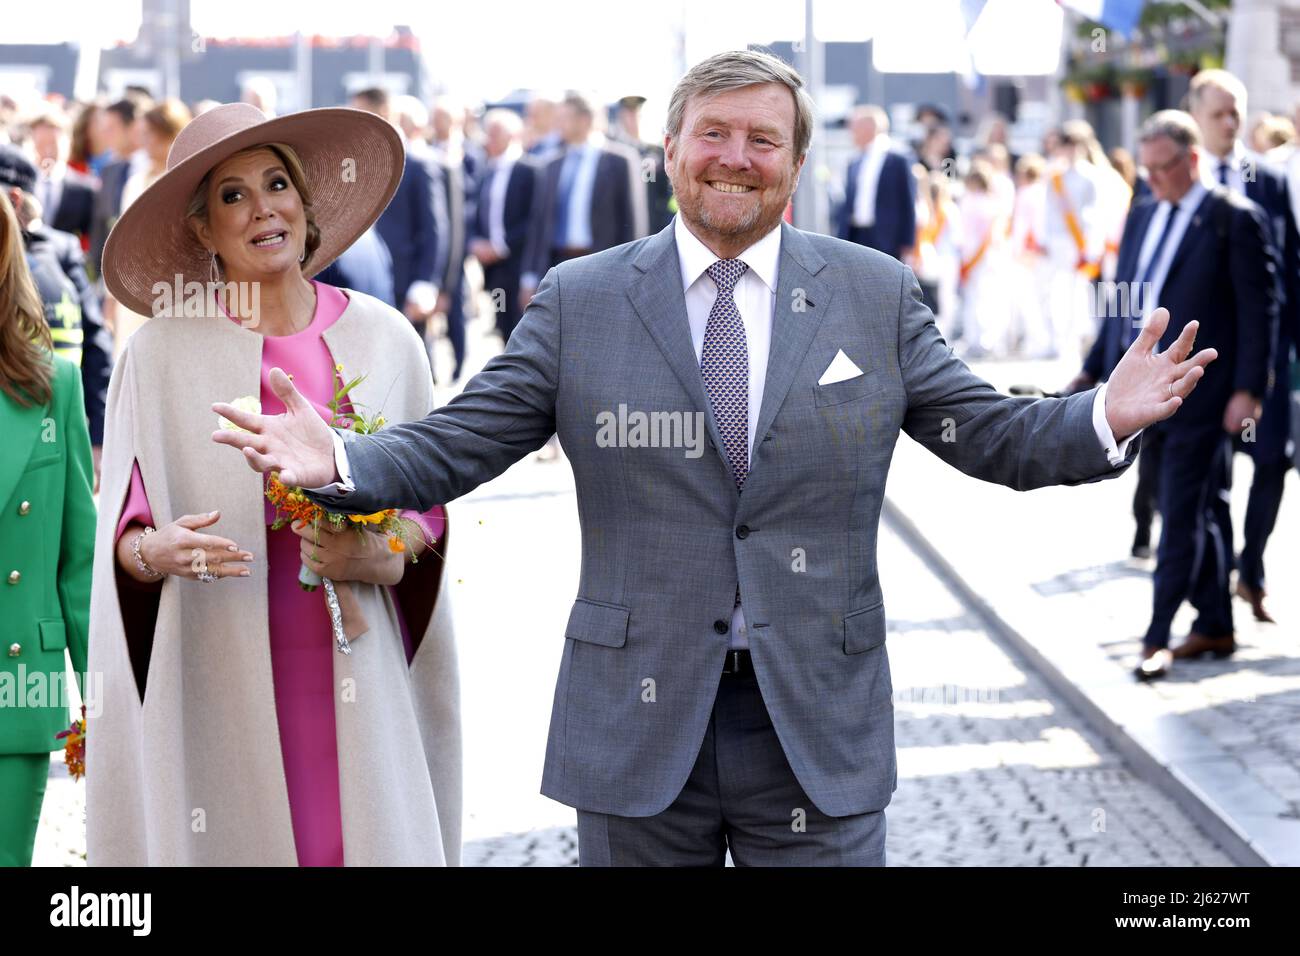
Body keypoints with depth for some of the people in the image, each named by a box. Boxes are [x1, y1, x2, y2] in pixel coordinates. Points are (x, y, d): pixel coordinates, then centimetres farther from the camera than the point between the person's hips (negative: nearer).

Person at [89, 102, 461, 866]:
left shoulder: (383, 338, 6)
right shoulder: (161, 356, 0)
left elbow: (431, 503, 10)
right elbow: (120, 538, 0)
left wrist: (385, 556, -10)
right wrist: (157, 550, -21)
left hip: (358, 679, 2)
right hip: (220, 682, -1)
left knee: (373, 840, -1)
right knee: (239, 842, 0)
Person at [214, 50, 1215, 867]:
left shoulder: (874, 295, 5)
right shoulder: (579, 302, 3)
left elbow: (993, 435, 5)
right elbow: (456, 443, 2)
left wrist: (1106, 418, -13)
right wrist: (339, 463, -16)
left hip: (820, 727, 0)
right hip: (639, 723, 0)